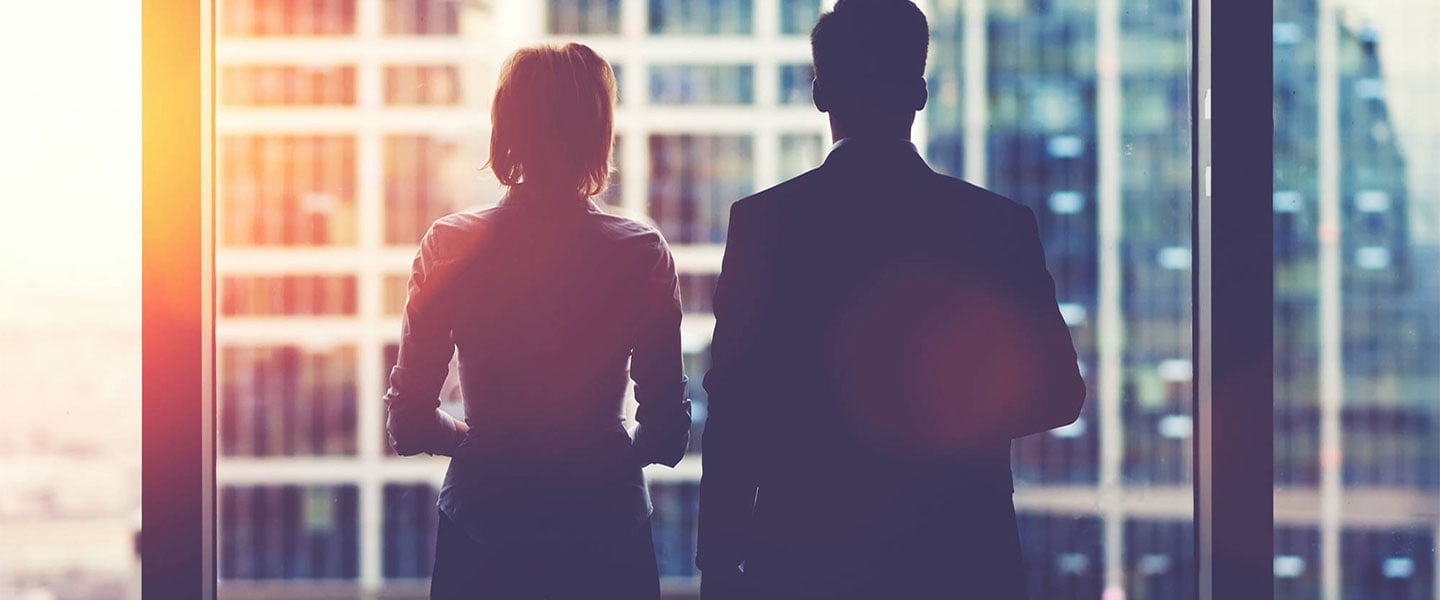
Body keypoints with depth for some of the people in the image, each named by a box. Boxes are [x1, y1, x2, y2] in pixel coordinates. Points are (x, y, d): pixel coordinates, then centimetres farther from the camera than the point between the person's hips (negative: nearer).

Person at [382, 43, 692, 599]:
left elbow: (409, 426, -2)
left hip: (482, 537, 1)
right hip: (606, 535, 0)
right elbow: (667, 434, -4)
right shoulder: (643, 255, -7)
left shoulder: (450, 247, -5)